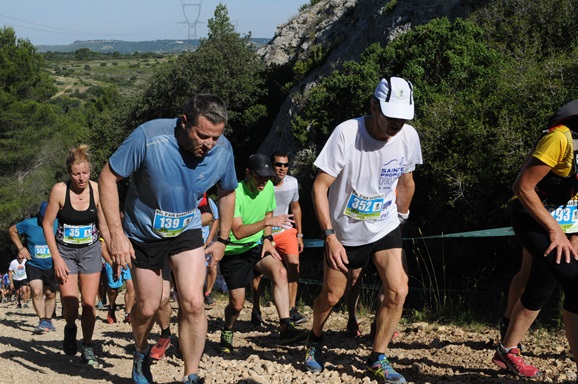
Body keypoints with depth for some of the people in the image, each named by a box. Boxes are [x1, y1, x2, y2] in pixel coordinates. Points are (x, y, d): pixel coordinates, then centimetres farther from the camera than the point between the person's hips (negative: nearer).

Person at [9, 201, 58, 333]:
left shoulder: (57, 224, -8)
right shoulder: (29, 224, -9)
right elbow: (12, 230, 7)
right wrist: (20, 247, 1)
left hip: (51, 267, 2)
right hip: (33, 266, -2)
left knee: (51, 294, 9)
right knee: (37, 291, -20)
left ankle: (48, 321, 25)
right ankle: (42, 321, -18)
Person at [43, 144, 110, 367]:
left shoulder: (97, 190, -10)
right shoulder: (59, 190, -16)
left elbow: (104, 226, 1)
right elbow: (47, 224, -8)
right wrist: (56, 257, -12)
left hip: (91, 250, 2)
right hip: (65, 251, -1)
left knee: (89, 303, 0)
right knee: (70, 305, -11)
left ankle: (87, 349, 17)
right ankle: (70, 328, 24)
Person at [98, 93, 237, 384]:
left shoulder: (222, 150, -18)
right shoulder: (149, 137, -30)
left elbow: (227, 193, 4)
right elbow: (108, 177, -21)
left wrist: (222, 240, 6)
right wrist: (116, 233, -24)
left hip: (187, 231, 2)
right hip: (143, 233, -2)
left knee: (193, 303, -15)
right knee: (147, 307, 10)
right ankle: (142, 354, 43)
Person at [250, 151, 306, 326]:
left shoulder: (292, 182, -2)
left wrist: (299, 234, 12)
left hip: (286, 231, 3)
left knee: (294, 263, -16)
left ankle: (292, 309, -11)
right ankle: (256, 310, 16)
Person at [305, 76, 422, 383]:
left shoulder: (408, 136, -13)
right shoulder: (346, 133, -25)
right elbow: (319, 187, -20)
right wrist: (330, 237, -23)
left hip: (385, 229, 3)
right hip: (344, 232, -2)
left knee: (398, 291, -13)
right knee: (331, 296, 10)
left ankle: (377, 359, 6)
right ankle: (315, 340, 42)